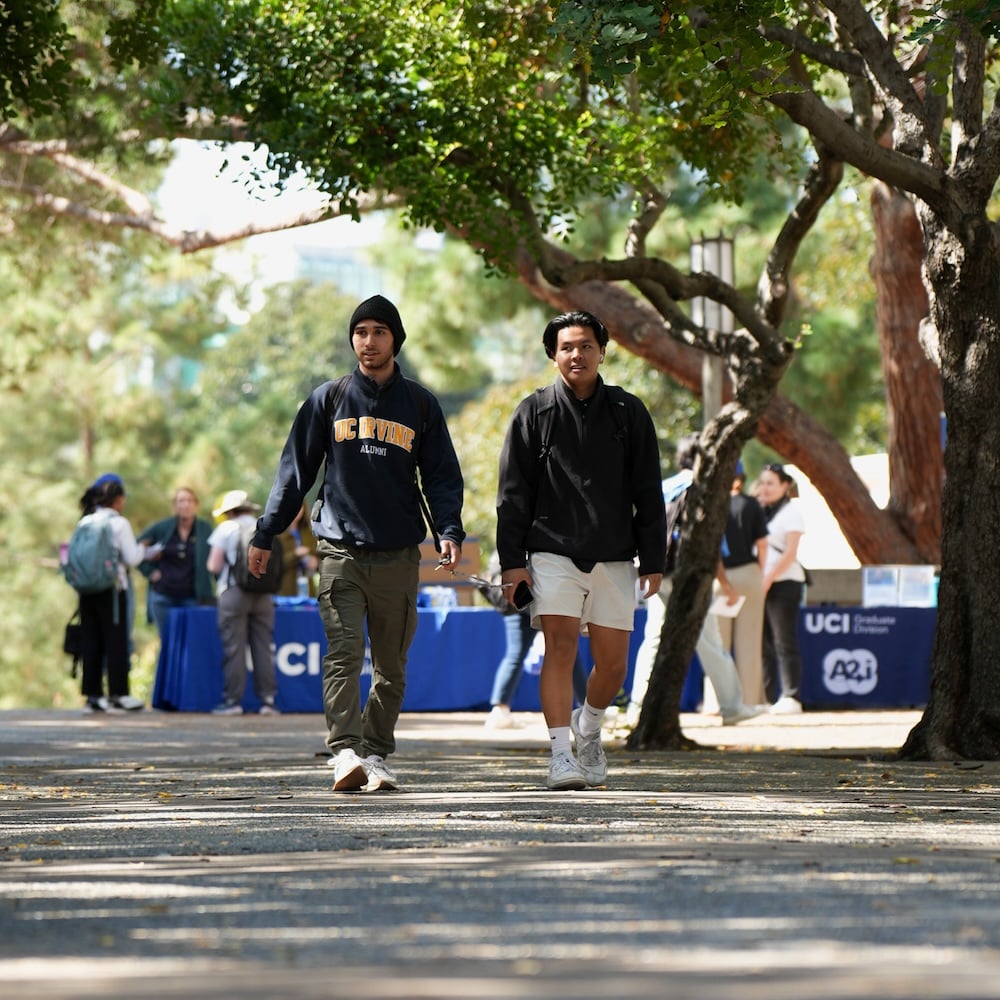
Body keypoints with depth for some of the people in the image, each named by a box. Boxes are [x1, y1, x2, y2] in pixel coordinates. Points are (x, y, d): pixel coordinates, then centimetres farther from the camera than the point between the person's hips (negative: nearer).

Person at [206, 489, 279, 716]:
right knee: (263, 648, 5)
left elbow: (214, 566, -6)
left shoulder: (227, 529, -2)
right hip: (263, 595, 4)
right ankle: (268, 699, 2)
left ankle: (233, 700, -2)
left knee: (234, 648, -1)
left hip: (234, 593, -4)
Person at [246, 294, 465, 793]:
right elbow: (295, 469, 10)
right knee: (344, 653, -15)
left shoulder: (419, 403, 10)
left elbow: (442, 475, 10)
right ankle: (345, 753, -23)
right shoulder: (329, 399, 9)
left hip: (398, 555, 2)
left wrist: (449, 531, -7)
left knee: (391, 666, 5)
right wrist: (266, 534, 5)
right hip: (340, 550, -1)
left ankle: (376, 755, 14)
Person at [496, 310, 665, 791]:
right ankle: (560, 754, -15)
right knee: (560, 646, -16)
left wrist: (653, 560, 4)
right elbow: (513, 493, 4)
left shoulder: (628, 412, 7)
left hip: (614, 557, 2)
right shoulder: (534, 412, 3)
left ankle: (588, 728, 33)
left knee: (613, 663, 4)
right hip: (552, 552, -2)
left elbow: (647, 493, 9)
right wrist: (511, 559, -4)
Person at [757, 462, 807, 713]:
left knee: (784, 643, -7)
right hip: (759, 583, 6)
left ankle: (791, 698, -6)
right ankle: (764, 699, 6)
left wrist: (767, 579, -15)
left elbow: (790, 553, -9)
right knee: (762, 643, 3)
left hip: (784, 582, -6)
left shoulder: (791, 511, -1)